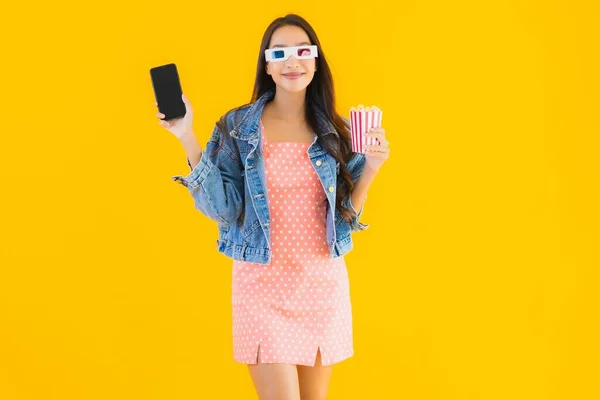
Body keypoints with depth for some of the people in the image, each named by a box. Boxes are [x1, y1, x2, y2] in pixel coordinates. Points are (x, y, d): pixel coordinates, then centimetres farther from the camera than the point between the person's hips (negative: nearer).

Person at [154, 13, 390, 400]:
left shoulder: (335, 132, 3)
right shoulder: (237, 127, -3)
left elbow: (345, 217, 5)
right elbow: (222, 208, -9)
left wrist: (371, 166, -9)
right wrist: (188, 139, -14)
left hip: (325, 282, 3)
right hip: (264, 283, -3)